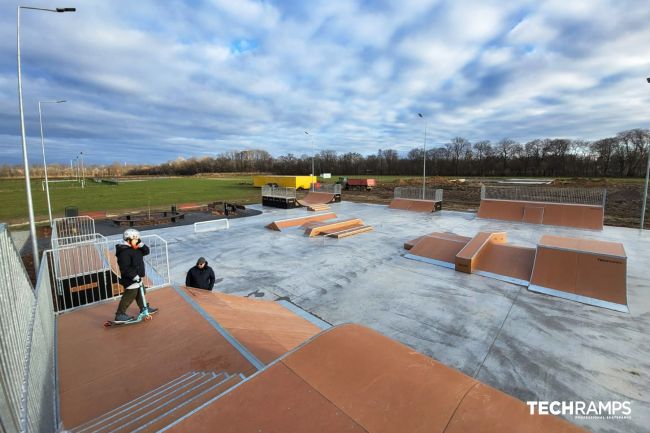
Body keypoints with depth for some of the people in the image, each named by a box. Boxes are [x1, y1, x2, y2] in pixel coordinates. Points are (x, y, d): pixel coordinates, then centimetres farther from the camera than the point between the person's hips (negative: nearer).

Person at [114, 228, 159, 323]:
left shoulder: (136, 249, 6)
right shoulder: (124, 252, -23)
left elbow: (146, 251, 8)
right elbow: (125, 268, -28)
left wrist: (141, 244, -10)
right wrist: (134, 276, -29)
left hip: (137, 278, 10)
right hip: (130, 279, -10)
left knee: (140, 293, 21)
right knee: (129, 296, -4)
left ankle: (144, 308, 36)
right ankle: (120, 315, 7)